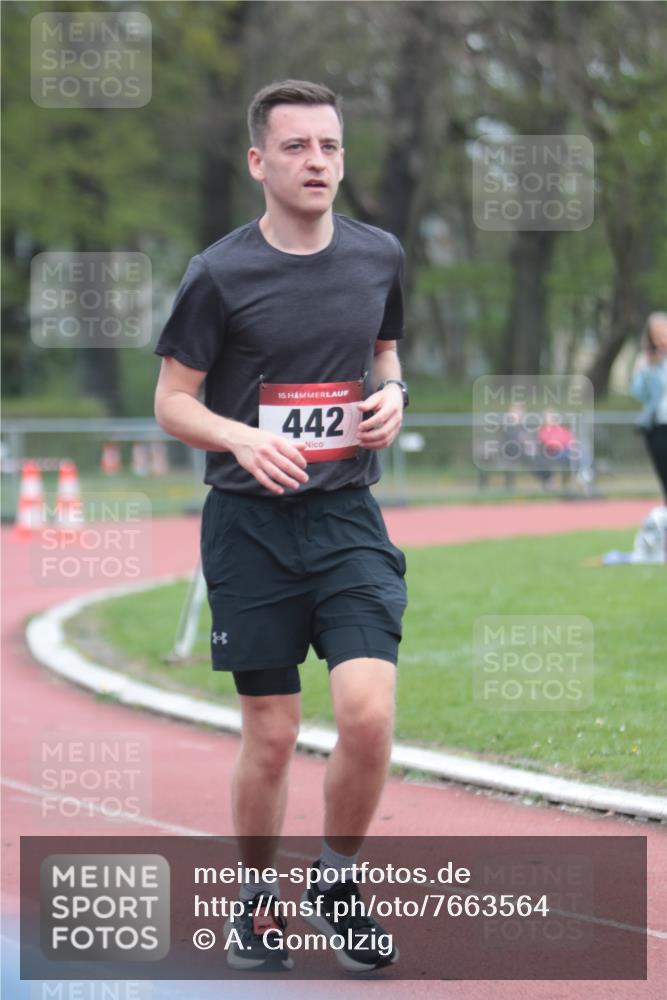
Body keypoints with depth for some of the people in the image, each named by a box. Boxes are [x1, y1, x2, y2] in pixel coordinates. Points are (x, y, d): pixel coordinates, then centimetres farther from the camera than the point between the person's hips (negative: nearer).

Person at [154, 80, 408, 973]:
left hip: (349, 520, 2)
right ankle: (255, 903, 24)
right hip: (250, 523, -2)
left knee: (368, 711, -15)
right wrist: (242, 437, -21)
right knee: (271, 734, 2)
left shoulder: (379, 256, 5)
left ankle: (339, 882, 9)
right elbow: (172, 402, -3)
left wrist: (391, 395, 0)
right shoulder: (220, 275, -7)